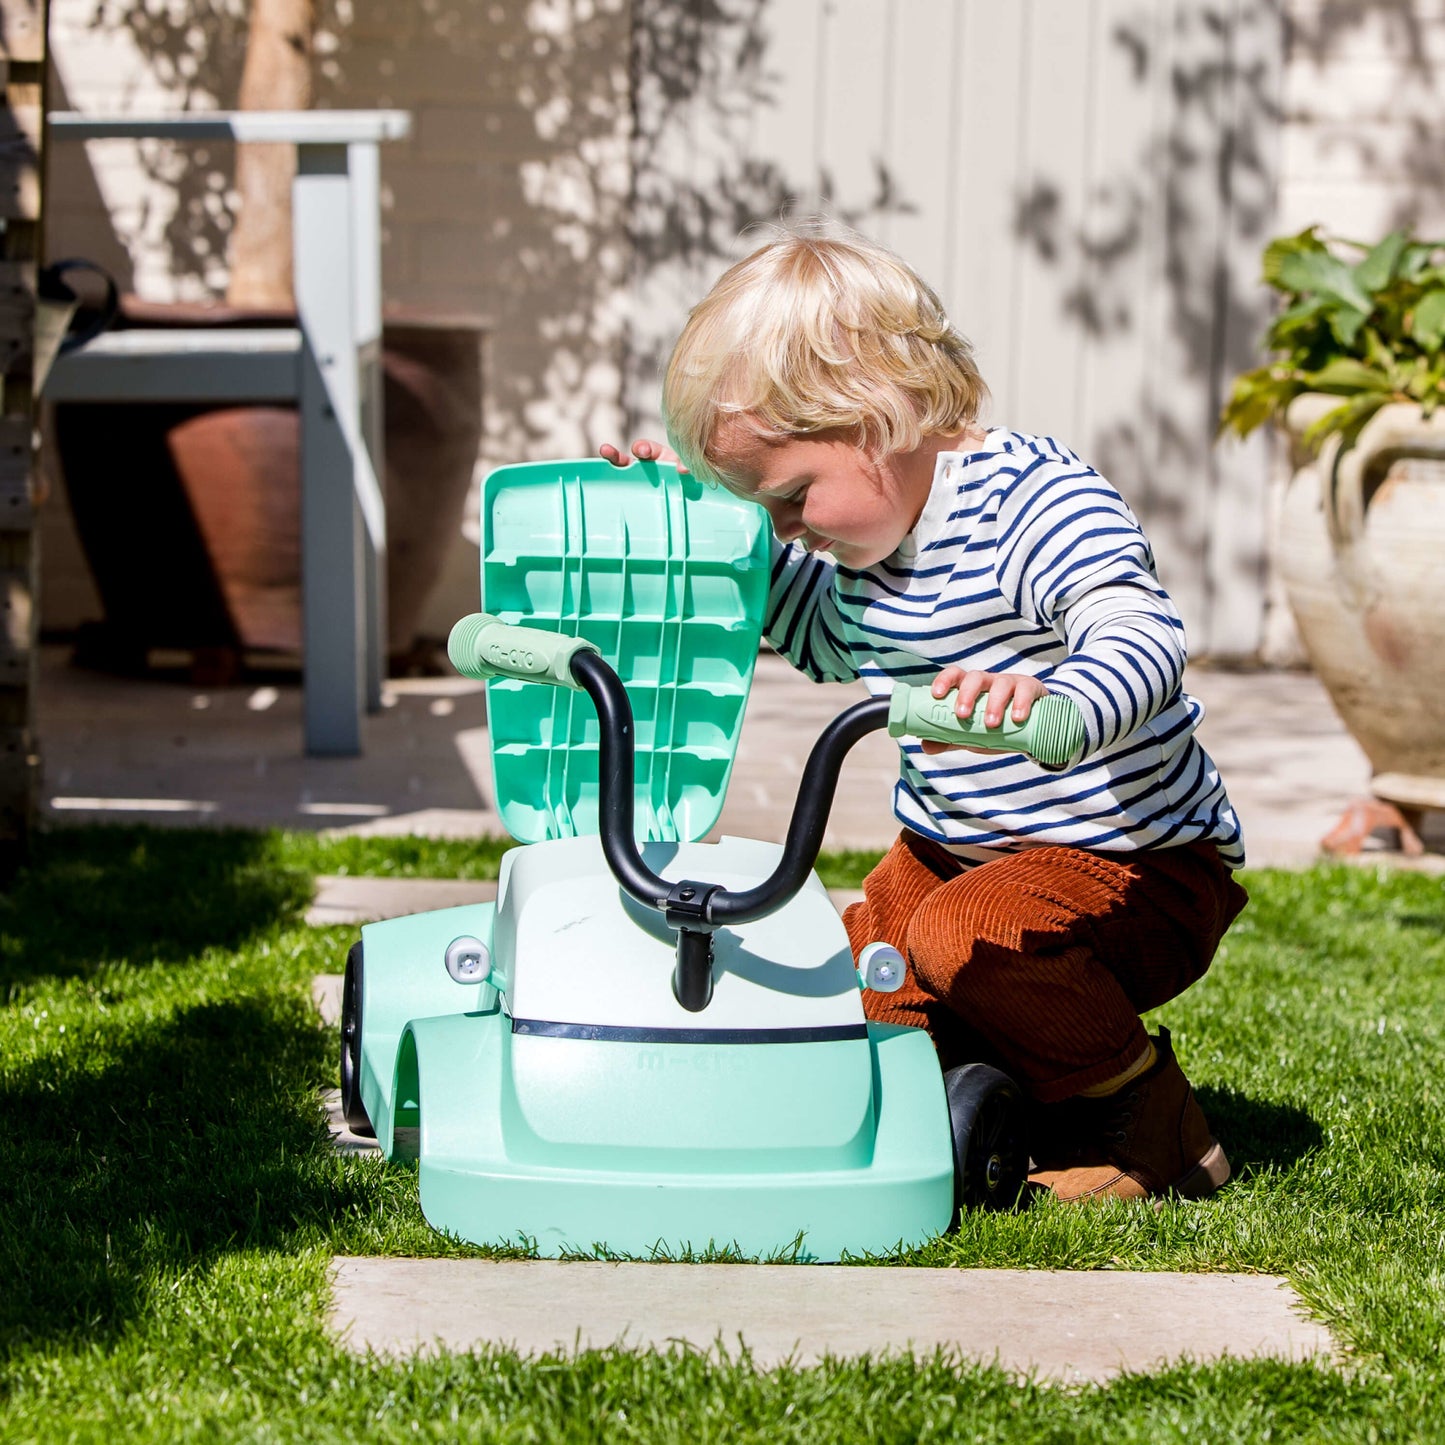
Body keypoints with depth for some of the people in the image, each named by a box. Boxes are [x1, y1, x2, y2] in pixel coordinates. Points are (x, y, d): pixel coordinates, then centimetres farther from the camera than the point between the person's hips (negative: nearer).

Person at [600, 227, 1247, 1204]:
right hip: (951, 848, 9)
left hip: (1139, 864, -9)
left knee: (963, 938, -34)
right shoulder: (871, 536, 5)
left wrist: (1054, 704, -63)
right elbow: (829, 639, 28)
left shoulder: (1037, 496, -23)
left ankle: (1159, 1130, -12)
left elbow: (1146, 643, -40)